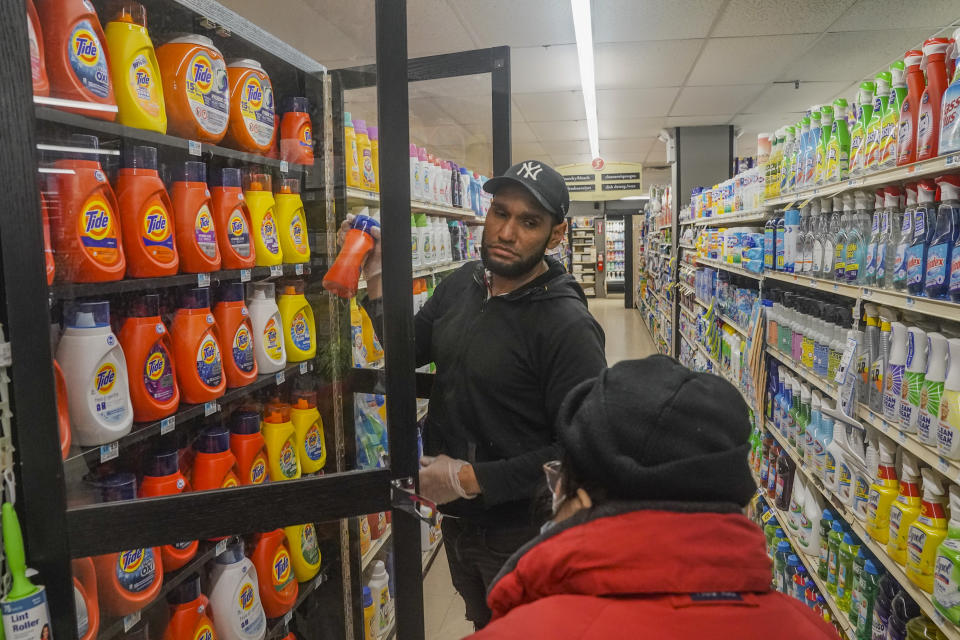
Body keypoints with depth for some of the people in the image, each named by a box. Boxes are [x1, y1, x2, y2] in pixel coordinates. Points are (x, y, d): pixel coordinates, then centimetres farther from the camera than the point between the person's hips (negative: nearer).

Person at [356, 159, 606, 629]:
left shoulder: (569, 328, -25)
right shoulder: (461, 284, -3)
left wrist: (472, 479, -24)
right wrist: (376, 282, -5)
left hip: (520, 532, -6)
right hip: (456, 516, 7)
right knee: (482, 624, 29)